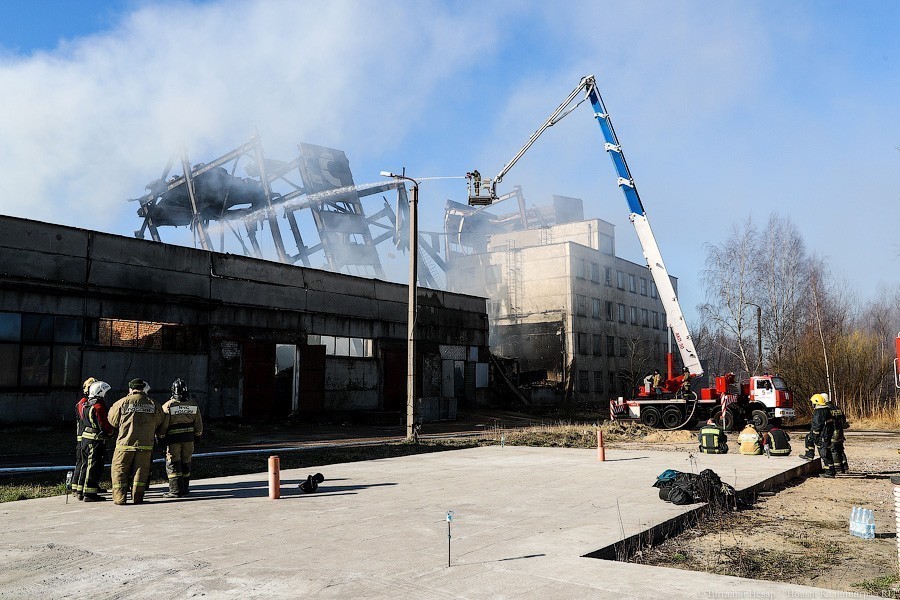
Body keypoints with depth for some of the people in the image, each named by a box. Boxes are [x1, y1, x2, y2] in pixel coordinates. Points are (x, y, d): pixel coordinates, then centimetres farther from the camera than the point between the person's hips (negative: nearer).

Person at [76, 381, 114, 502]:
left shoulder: (86, 405, 10)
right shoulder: (99, 407, -17)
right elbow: (104, 425, -18)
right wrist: (110, 430, 2)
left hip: (85, 439, 9)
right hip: (96, 440, -9)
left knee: (85, 465, 16)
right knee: (94, 466, -4)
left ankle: (82, 491, 23)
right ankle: (89, 493, -2)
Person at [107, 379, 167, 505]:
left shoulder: (123, 402, -2)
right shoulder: (153, 404, 3)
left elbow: (112, 420, 9)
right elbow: (162, 423, 12)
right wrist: (155, 433, 30)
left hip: (125, 443, -2)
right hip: (145, 444, 2)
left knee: (120, 471, 9)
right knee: (141, 471, 9)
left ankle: (120, 497, 7)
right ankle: (137, 497, 9)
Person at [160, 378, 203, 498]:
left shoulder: (168, 406, -11)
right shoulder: (193, 405, 3)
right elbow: (198, 424, 10)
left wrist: (161, 438, 3)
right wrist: (198, 435, 22)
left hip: (173, 439, -4)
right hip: (189, 438, 4)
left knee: (172, 465, 2)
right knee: (185, 463, 14)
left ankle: (176, 490, -1)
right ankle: (184, 488, 21)